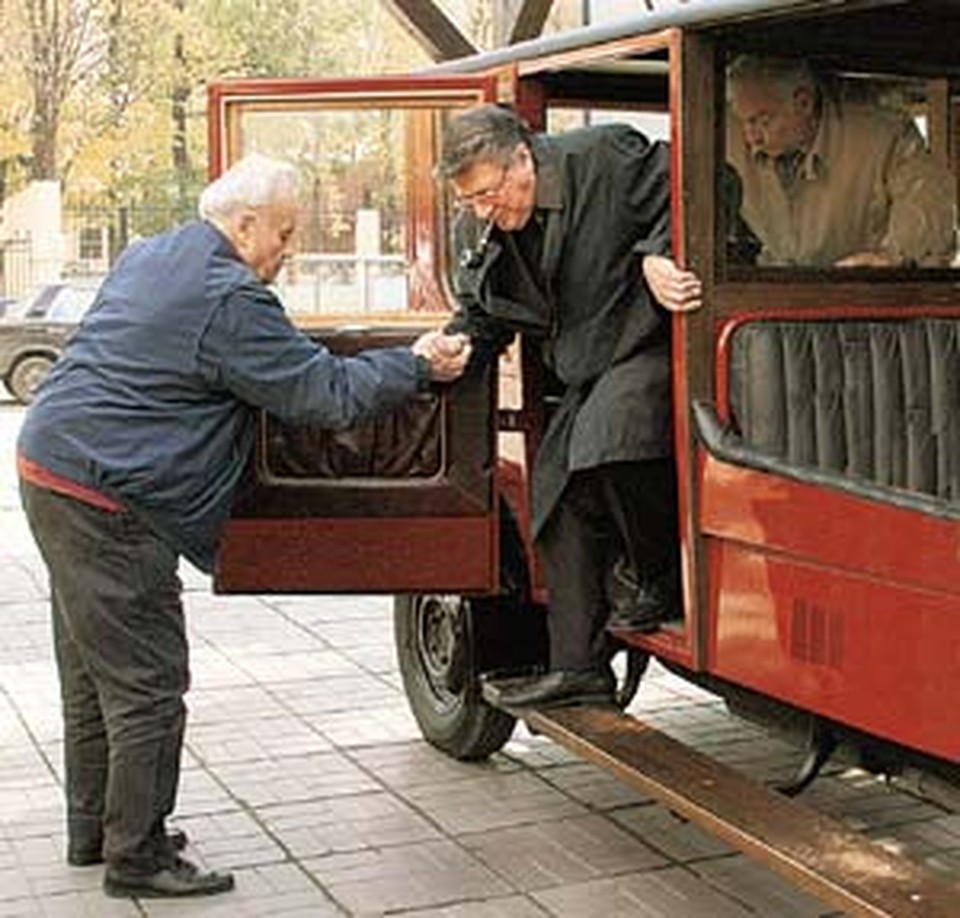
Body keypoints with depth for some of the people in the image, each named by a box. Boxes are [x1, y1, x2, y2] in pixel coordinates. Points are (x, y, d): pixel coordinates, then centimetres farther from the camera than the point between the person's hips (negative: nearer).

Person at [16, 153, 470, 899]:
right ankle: (136, 858, 8)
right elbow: (328, 394, -14)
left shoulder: (147, 258, 14)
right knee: (147, 687, -1)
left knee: (95, 675, 19)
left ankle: (94, 829, 31)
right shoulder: (229, 299, -16)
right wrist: (420, 364, -1)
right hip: (106, 504, -10)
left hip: (49, 473, 11)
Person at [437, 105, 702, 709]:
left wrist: (654, 257, -24)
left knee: (610, 442, -34)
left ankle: (659, 576, -5)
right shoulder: (478, 230, 7)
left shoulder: (607, 159, -14)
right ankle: (578, 667, 15)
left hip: (652, 349, -8)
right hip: (585, 375, 8)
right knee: (558, 496, 5)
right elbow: (482, 317, 17)